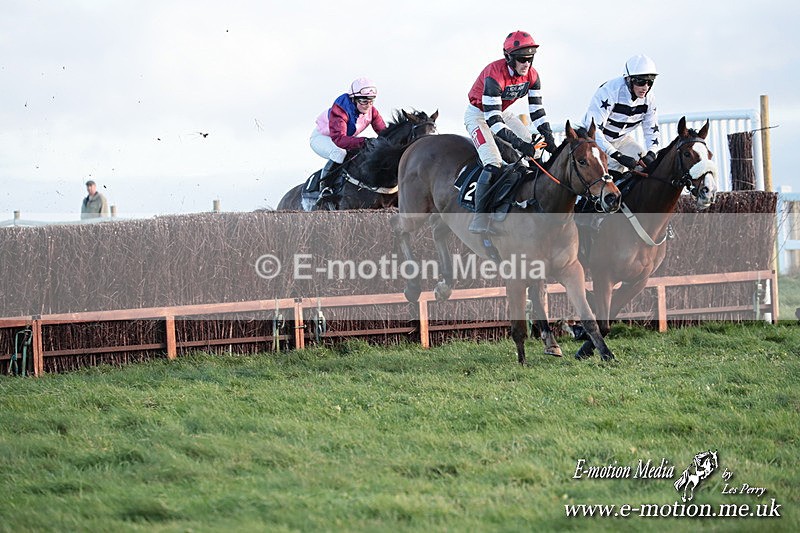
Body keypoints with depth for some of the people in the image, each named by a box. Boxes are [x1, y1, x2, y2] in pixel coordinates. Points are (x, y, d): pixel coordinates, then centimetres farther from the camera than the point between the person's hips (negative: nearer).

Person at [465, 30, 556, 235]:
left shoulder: (531, 75, -12)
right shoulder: (495, 75, -33)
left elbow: (537, 111, -4)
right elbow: (492, 120, -35)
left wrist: (548, 138, -16)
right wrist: (518, 143, -41)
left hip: (503, 113, 8)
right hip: (478, 115, -8)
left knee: (533, 152, 1)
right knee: (493, 164, -24)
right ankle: (480, 217, -24)